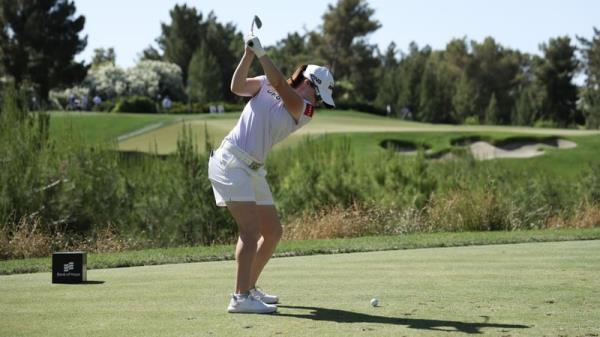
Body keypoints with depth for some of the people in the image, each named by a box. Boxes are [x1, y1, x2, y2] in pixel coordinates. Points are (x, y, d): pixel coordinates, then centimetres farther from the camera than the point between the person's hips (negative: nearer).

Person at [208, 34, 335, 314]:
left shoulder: (304, 112, 5)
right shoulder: (265, 85, 3)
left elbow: (280, 85, -11)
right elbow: (237, 87, -11)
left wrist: (261, 53, -19)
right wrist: (248, 55, -21)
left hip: (254, 170, 6)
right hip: (230, 162, -6)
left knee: (273, 232, 10)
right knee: (251, 229, -18)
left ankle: (249, 288, 25)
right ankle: (240, 298, -22)